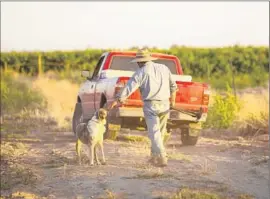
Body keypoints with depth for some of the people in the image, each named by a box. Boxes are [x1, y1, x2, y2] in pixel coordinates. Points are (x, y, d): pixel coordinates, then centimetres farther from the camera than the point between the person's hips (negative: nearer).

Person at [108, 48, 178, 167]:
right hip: (165, 104, 5)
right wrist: (173, 100, 33)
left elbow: (129, 88, -14)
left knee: (154, 132, -6)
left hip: (151, 105, -5)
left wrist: (117, 100, -15)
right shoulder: (164, 68, 10)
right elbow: (173, 86, 19)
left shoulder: (140, 73, -5)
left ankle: (162, 158, -17)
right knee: (160, 132, 16)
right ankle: (154, 156, 25)